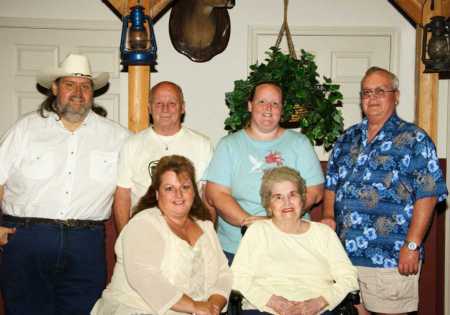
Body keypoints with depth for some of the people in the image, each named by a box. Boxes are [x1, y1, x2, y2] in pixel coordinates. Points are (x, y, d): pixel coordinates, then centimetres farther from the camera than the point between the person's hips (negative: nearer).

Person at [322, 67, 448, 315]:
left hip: (391, 258, -5)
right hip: (345, 253, 5)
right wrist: (328, 216, 0)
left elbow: (427, 196, -10)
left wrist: (412, 246, -15)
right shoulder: (348, 138, 12)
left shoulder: (414, 140, -5)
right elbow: (331, 184, 18)